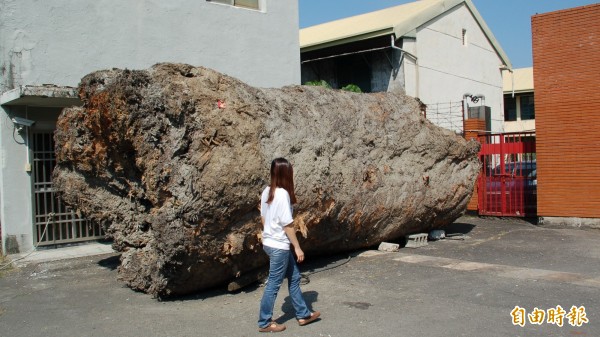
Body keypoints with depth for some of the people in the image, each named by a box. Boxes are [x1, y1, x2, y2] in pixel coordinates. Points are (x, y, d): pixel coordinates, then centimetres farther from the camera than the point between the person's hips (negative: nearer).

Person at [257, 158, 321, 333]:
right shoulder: (282, 194, -21)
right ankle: (264, 323, 17)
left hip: (270, 242, 9)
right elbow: (287, 225, -19)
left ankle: (303, 315, 30)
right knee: (274, 284, 4)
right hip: (279, 246, -9)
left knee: (294, 277, 19)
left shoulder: (267, 191, 3)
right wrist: (297, 247, -11)